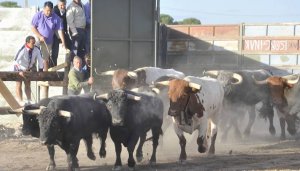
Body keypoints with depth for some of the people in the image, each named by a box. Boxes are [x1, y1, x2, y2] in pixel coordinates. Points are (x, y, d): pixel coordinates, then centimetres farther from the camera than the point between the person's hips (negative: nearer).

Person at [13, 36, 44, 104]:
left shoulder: (36, 50, -23)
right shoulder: (23, 50, -35)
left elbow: (40, 60, -10)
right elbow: (15, 61, -35)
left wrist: (40, 70, -10)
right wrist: (19, 71, -38)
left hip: (28, 69, 4)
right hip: (19, 69, -4)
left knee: (27, 85, 9)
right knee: (19, 85, -5)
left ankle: (29, 101, 13)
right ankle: (20, 102, -4)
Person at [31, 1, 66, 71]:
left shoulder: (56, 18, -7)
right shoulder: (38, 16, -9)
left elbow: (60, 30, -7)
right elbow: (33, 27, -5)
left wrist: (63, 42, -16)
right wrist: (40, 36, -15)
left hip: (48, 42, 1)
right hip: (38, 41, -1)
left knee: (46, 59, 7)